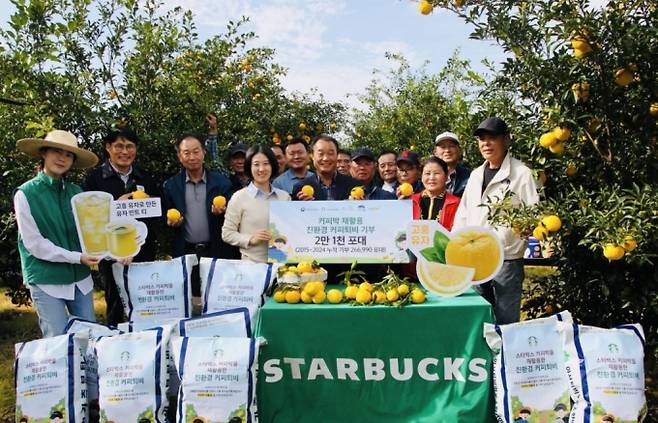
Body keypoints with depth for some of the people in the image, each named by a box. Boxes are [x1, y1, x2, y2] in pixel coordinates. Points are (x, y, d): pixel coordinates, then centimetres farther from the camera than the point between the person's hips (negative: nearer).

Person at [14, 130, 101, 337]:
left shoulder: (76, 192, 5)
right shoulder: (25, 194, -7)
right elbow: (34, 244, -11)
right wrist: (77, 257, -18)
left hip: (80, 278, 4)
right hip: (47, 280, -4)